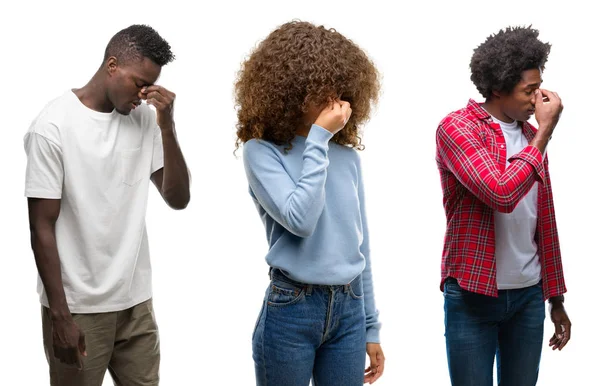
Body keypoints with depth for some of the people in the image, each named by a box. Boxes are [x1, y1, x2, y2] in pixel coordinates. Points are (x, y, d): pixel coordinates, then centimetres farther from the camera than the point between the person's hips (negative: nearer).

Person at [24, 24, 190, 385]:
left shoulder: (144, 118, 2)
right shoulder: (53, 127, -12)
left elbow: (178, 199, 0)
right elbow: (42, 228, -11)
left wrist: (167, 126, -11)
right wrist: (60, 315, -12)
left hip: (136, 301, 5)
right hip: (78, 306, -4)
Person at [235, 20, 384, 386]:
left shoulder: (348, 155, 6)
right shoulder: (262, 150, -7)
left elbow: (360, 244, 11)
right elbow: (300, 219, -22)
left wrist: (370, 326, 12)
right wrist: (318, 139, -16)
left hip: (349, 309, 4)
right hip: (290, 310, -4)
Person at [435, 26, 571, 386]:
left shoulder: (532, 136, 10)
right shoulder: (457, 127, -10)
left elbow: (545, 223, 14)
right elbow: (502, 193, -24)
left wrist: (556, 298, 15)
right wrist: (545, 132, -14)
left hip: (529, 294, 6)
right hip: (474, 294, -5)